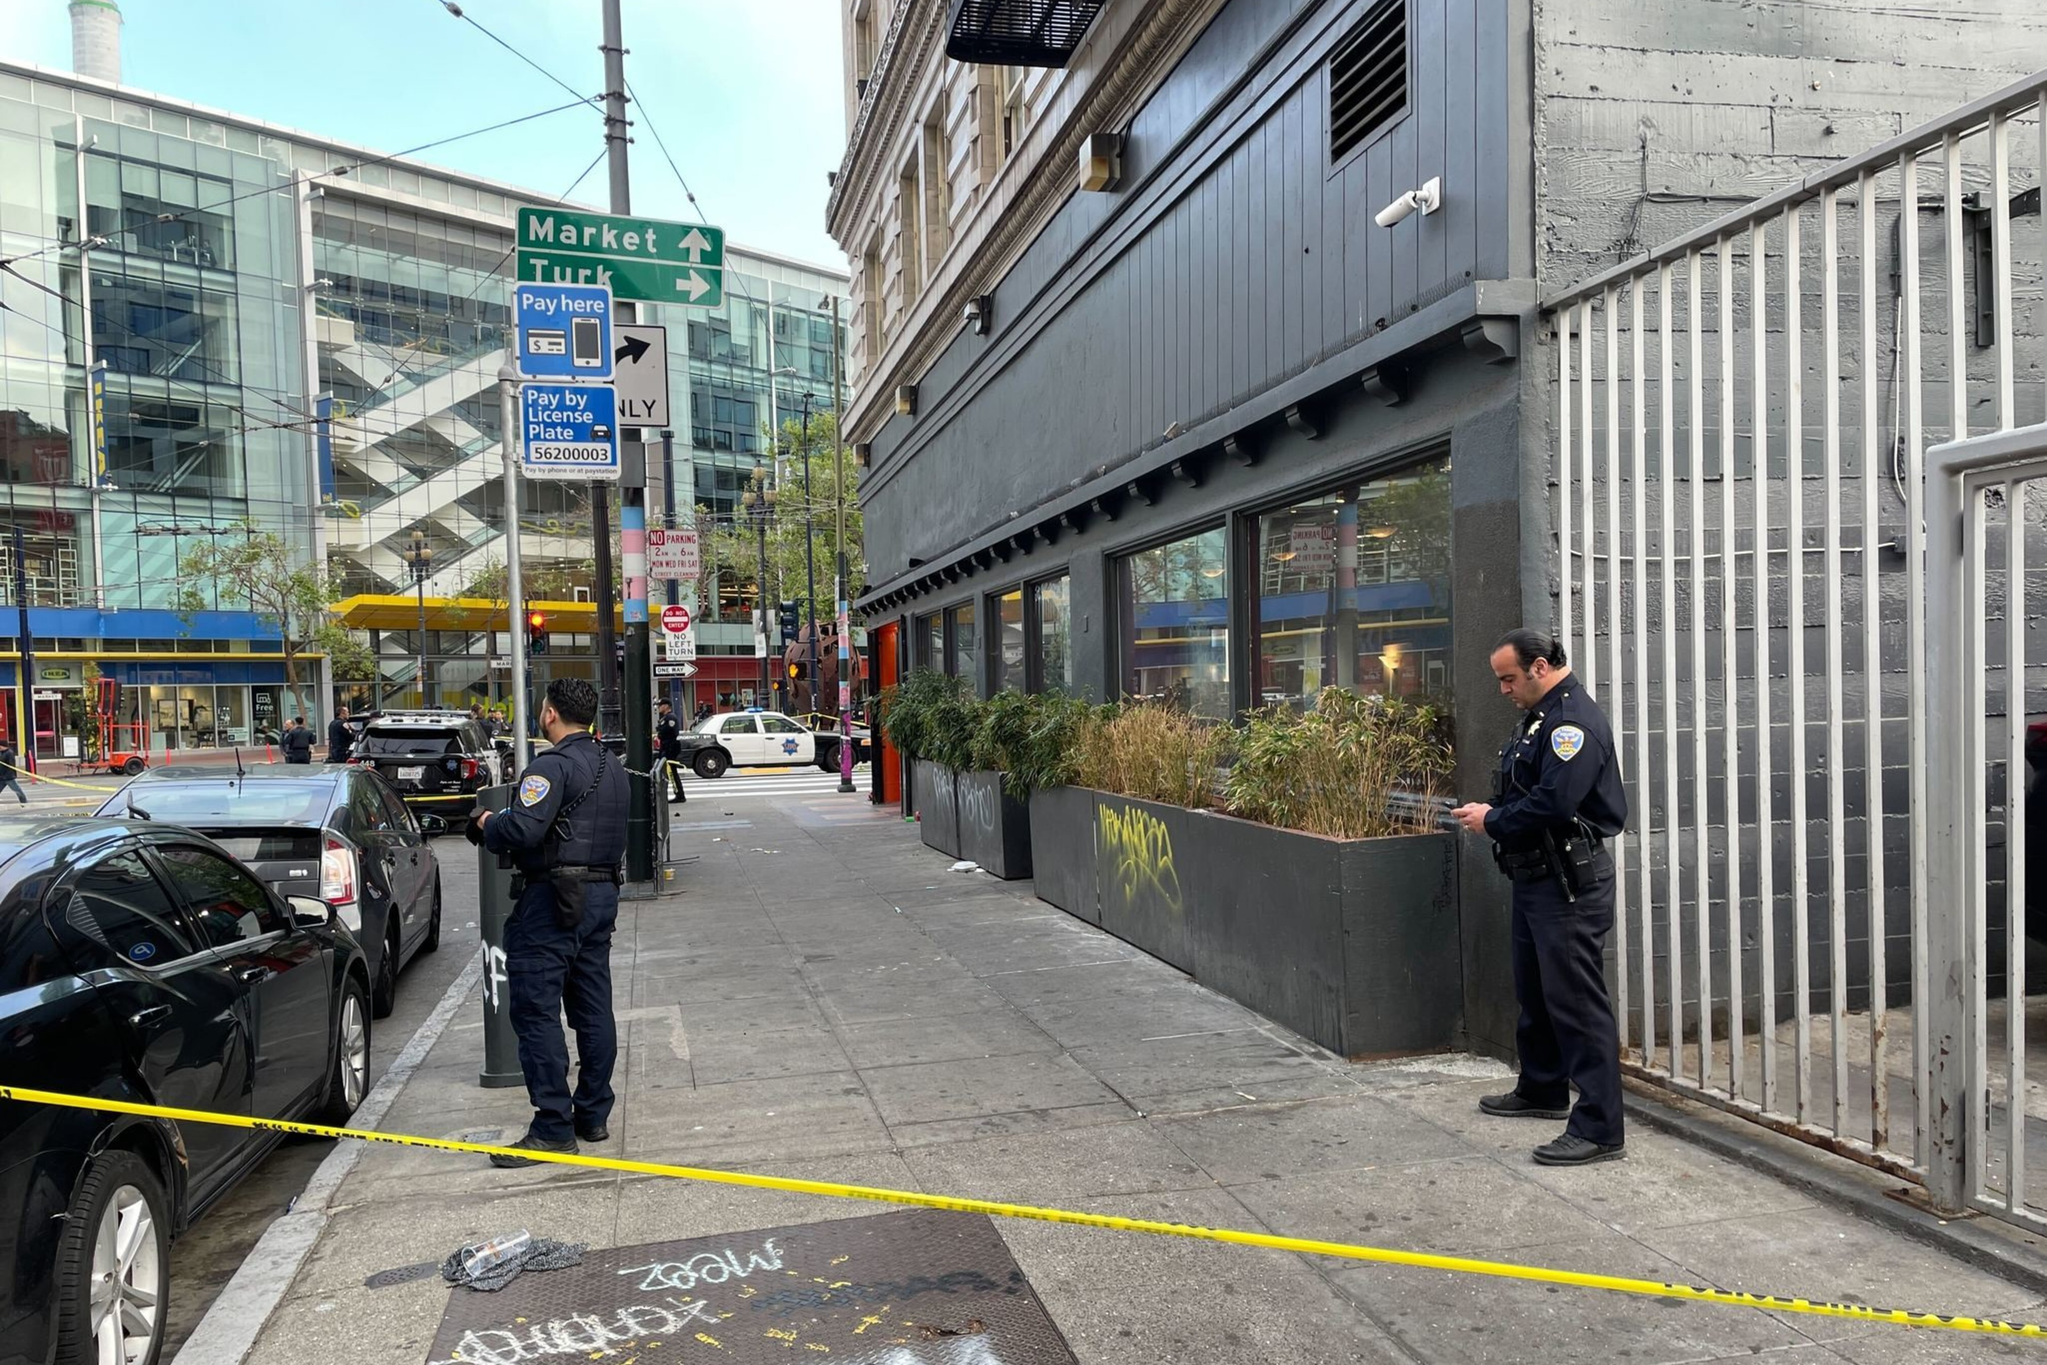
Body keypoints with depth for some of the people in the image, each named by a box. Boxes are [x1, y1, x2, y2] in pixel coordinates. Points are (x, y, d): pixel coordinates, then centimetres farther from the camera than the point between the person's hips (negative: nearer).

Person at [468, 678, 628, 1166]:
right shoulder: (611, 767, 15)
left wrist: (487, 824, -4)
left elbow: (523, 829, -25)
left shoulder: (553, 766, -15)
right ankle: (593, 1116, 21)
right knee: (593, 1010, 13)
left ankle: (553, 1128, -3)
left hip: (552, 902, -9)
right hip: (601, 893, 9)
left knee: (536, 1013, -4)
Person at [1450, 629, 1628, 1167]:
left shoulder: (1574, 720, -18)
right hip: (1536, 877, 11)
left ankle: (1599, 1129, -3)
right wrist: (1489, 811, 3)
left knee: (1576, 1000, -8)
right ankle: (1542, 1090, 38)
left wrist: (1492, 822, -14)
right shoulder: (1539, 718, 16)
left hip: (1571, 883, -11)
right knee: (1535, 991, 22)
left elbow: (1552, 802, -27)